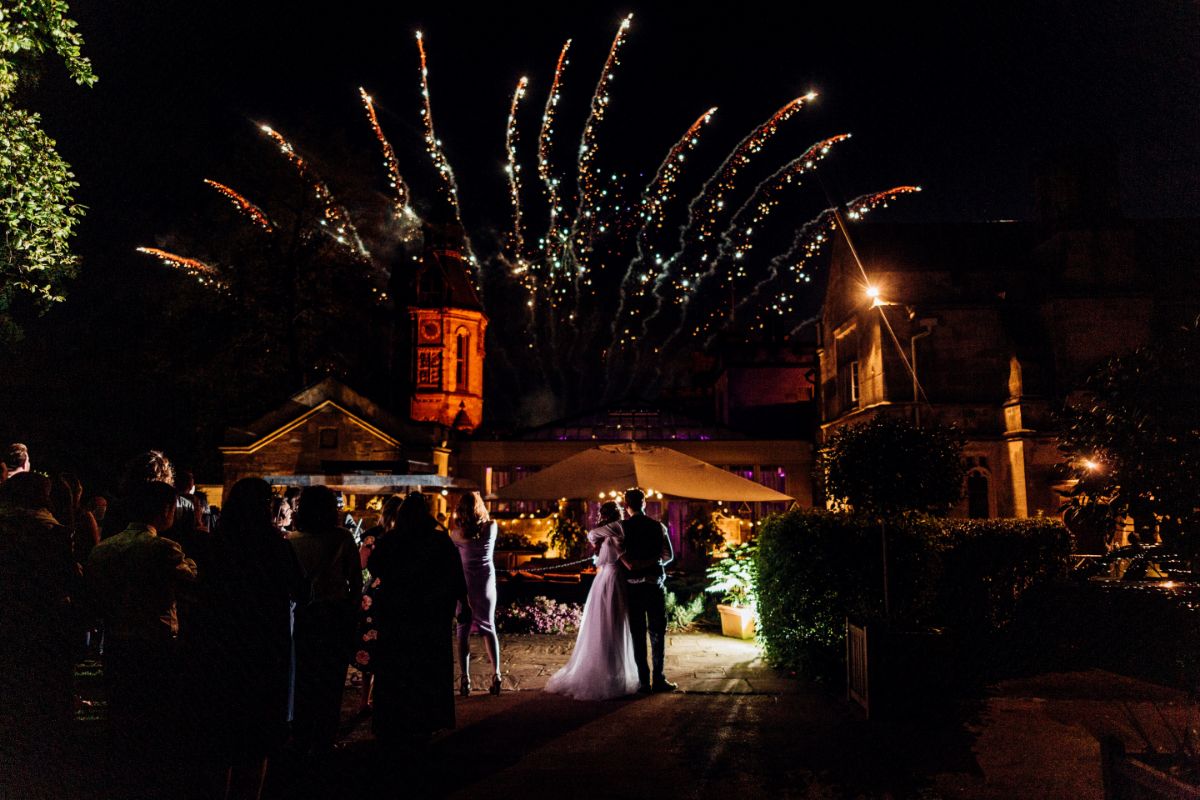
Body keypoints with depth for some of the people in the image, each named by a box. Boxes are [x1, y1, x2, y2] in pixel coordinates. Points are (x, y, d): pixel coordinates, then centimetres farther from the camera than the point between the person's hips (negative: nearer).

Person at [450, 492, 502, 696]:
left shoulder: (458, 532, -11)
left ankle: (464, 679, 3)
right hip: (487, 580, 2)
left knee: (464, 630, 6)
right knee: (488, 627, 11)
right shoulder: (492, 526, -7)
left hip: (465, 582, -2)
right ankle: (496, 676, 6)